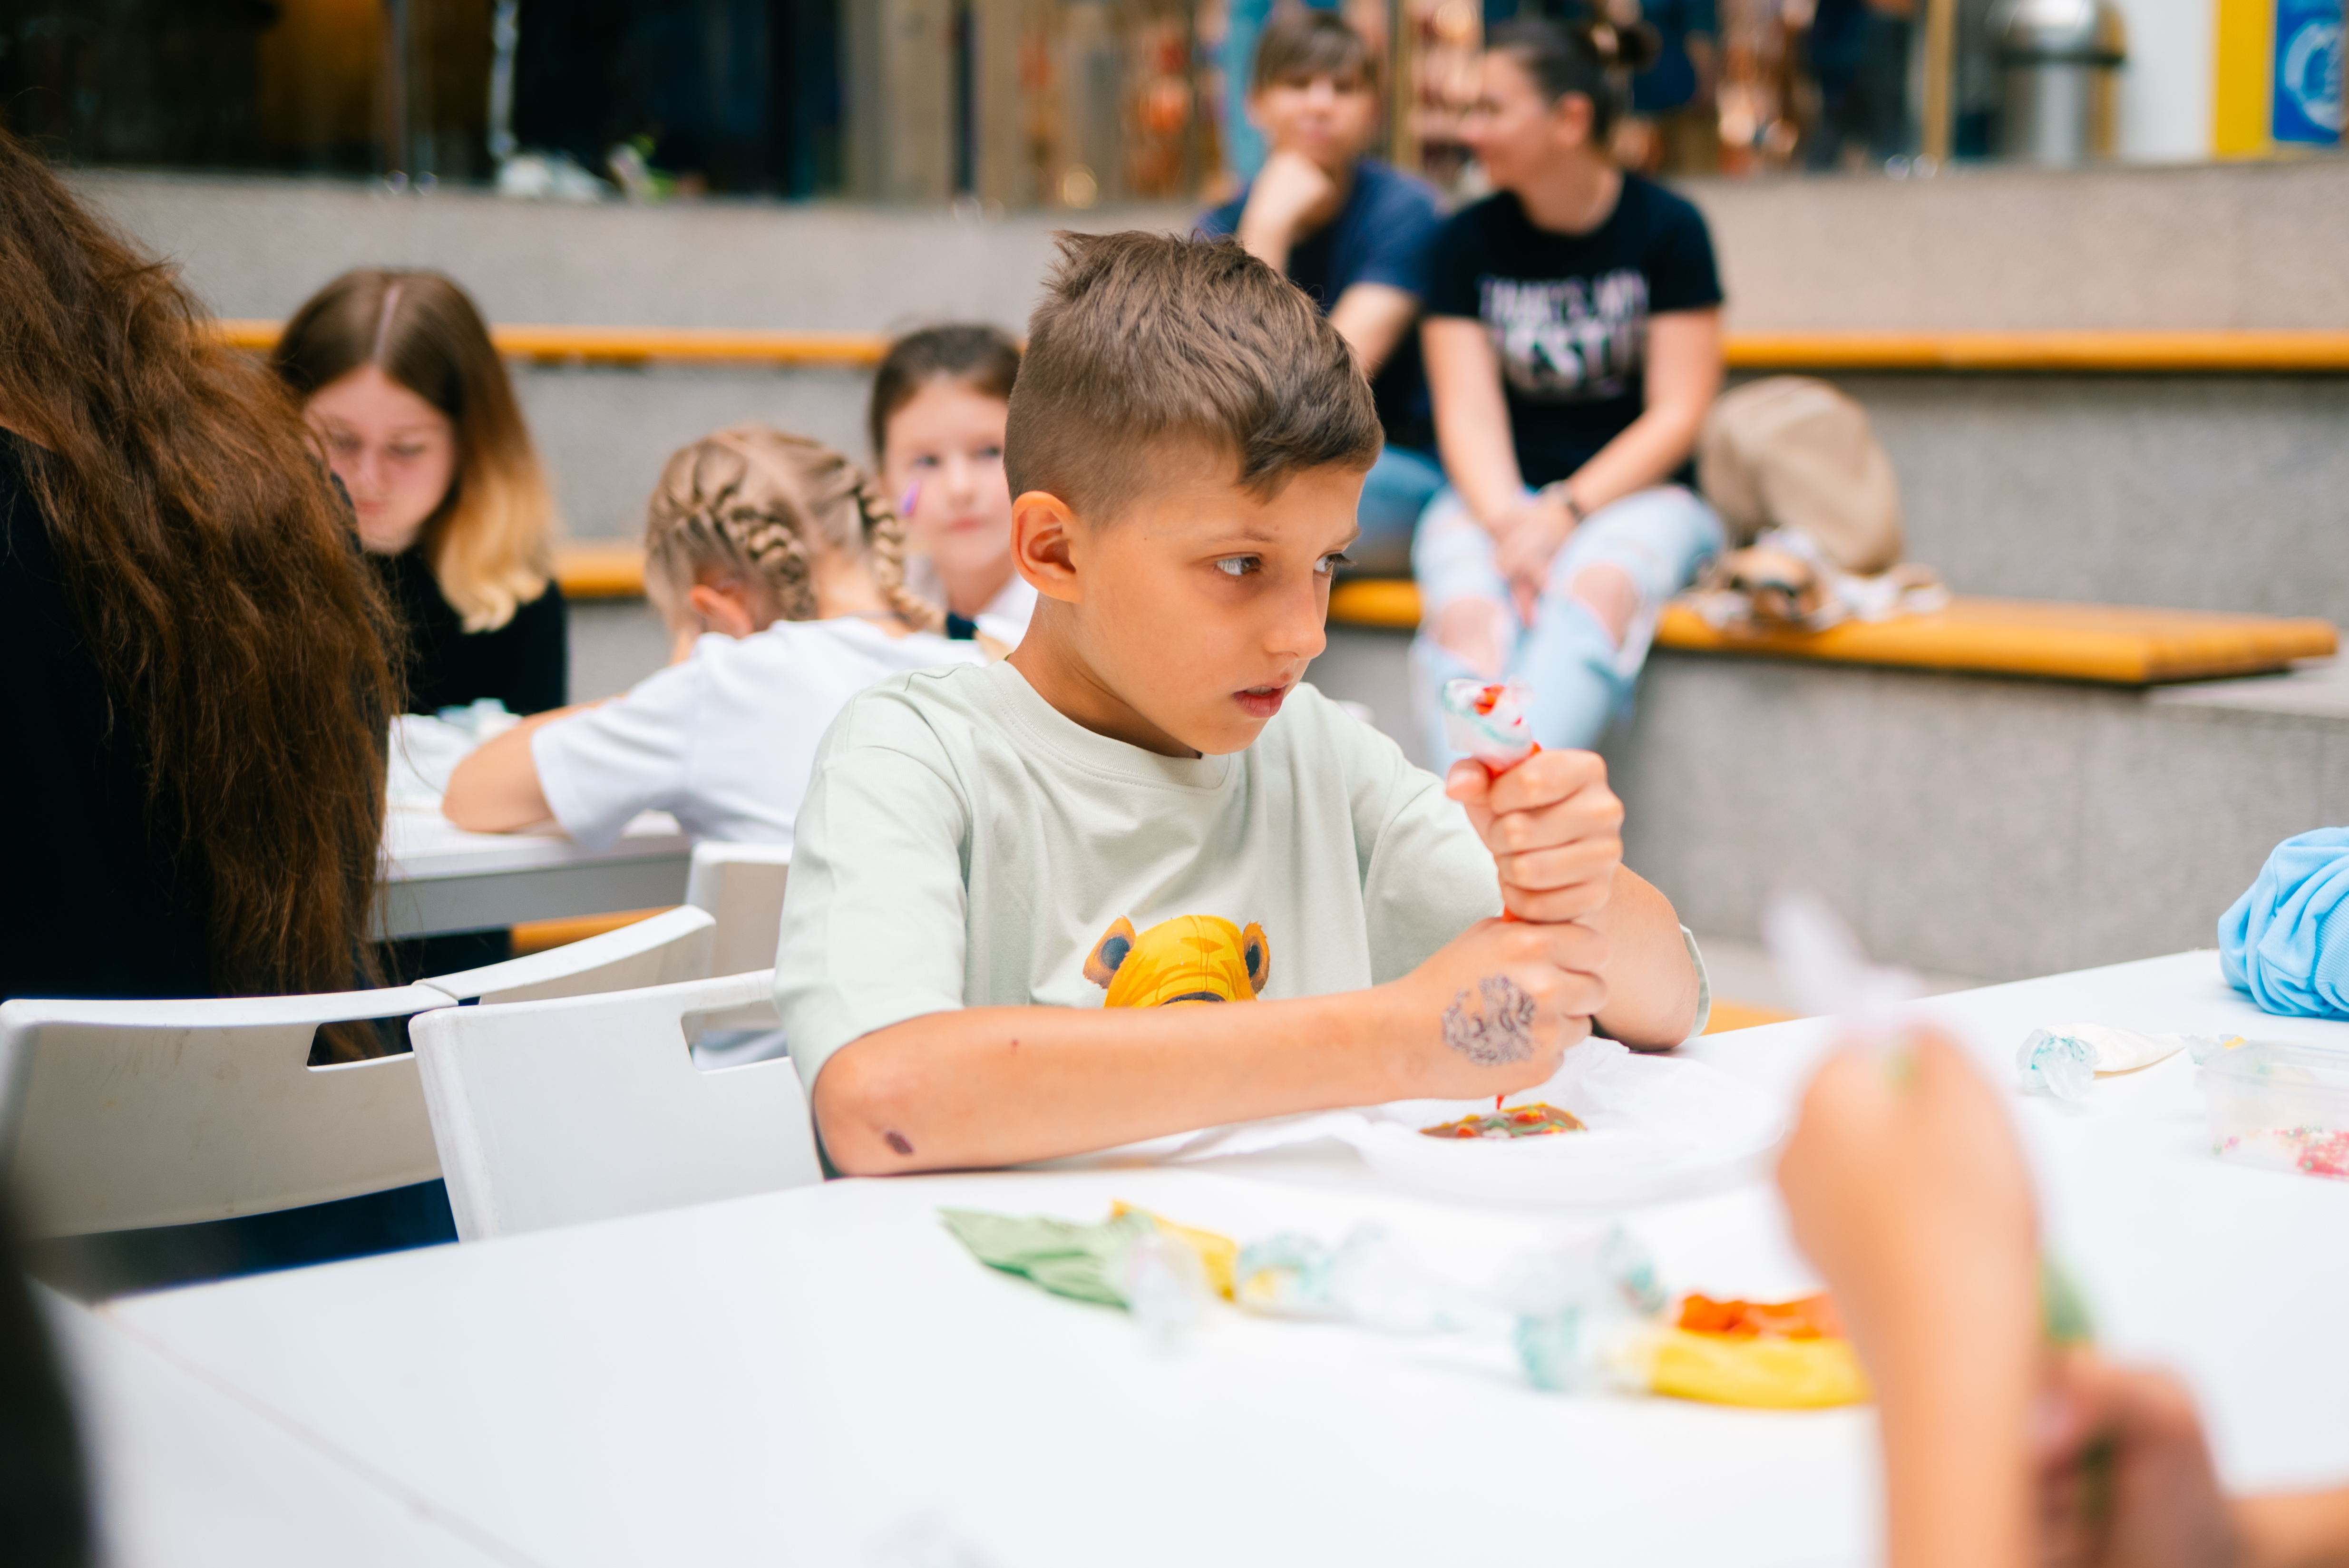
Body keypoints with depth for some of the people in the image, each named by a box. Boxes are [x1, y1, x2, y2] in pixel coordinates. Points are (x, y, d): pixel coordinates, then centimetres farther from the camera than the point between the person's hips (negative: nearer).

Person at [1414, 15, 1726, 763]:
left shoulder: (1666, 228, -1)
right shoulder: (1468, 241, 5)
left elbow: (1677, 413, -5)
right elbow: (1468, 412, -2)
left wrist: (1564, 513, -18)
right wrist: (1507, 524, -21)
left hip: (1636, 491, -2)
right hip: (1497, 496, 2)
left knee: (1596, 588, -37)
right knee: (1467, 615, -33)